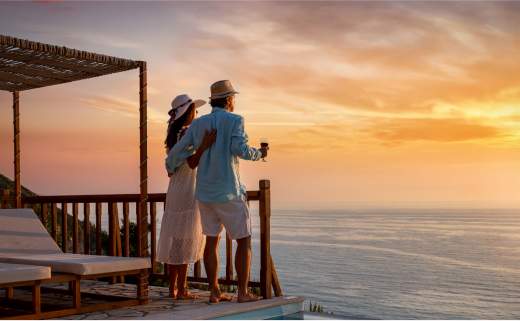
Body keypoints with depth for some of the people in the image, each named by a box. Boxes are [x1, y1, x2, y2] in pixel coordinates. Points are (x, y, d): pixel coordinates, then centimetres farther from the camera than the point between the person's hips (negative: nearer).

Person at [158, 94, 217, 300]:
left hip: (174, 190, 9)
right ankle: (182, 290, -1)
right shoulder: (187, 133, -13)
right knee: (185, 240, -5)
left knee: (175, 240, 10)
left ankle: (173, 288, 14)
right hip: (188, 190, -9)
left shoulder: (173, 134, 13)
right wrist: (204, 146, -36)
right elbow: (192, 163, -24)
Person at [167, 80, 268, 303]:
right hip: (229, 193, -5)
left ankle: (214, 292, 12)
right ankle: (243, 292, 3)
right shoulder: (234, 120, -9)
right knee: (244, 241, 5)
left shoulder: (198, 124, 6)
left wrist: (170, 168, 29)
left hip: (205, 192, 6)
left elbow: (177, 153, 5)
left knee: (212, 240, 13)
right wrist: (259, 154, -3)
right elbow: (241, 150, -25)